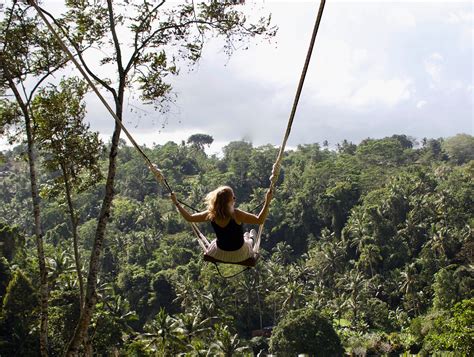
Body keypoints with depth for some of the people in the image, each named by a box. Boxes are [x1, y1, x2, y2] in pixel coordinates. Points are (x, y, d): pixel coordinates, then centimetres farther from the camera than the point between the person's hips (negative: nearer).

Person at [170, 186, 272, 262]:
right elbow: (259, 220, -33)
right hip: (238, 254, -3)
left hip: (220, 254, 3)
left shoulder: (211, 215, -23)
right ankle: (250, 239, 64)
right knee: (248, 240, 32)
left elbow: (189, 218, -13)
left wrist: (176, 203, -5)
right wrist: (267, 203, -35)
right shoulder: (236, 214, -35)